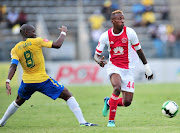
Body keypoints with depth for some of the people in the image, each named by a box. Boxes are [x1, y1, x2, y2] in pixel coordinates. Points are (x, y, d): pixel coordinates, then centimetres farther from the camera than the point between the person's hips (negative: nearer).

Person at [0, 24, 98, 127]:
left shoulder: (15, 50, 1)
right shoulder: (37, 41, -9)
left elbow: (13, 66, -13)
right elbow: (57, 45, -9)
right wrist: (63, 32, 6)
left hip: (27, 82, 5)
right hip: (43, 80, -5)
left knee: (18, 102, 32)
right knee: (68, 96, 0)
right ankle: (82, 121, -11)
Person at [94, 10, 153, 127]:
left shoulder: (130, 32, -8)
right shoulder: (105, 36, -8)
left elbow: (138, 50, 4)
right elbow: (97, 54, -1)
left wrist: (147, 67, 9)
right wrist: (99, 61, -26)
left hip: (128, 69, 2)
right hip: (114, 67, -1)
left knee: (127, 102, -6)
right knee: (117, 88, -33)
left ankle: (109, 102, 28)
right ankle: (111, 120, -20)